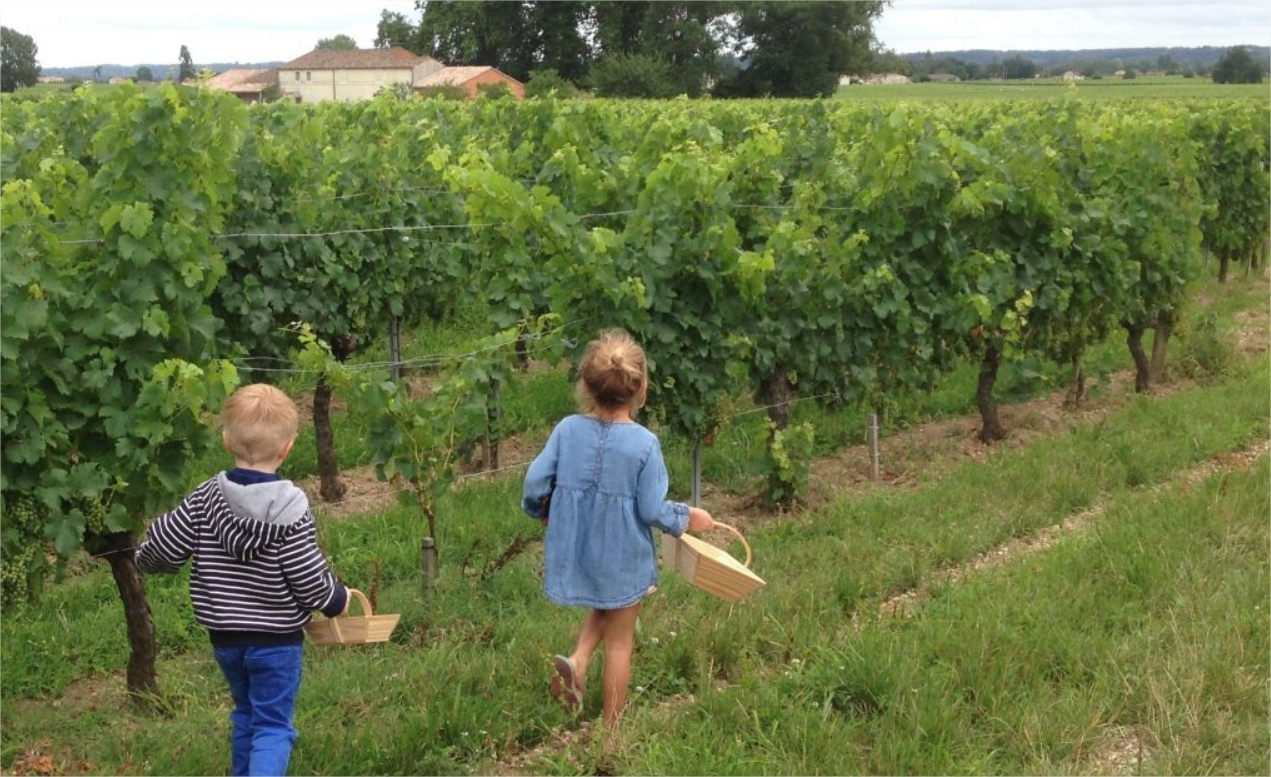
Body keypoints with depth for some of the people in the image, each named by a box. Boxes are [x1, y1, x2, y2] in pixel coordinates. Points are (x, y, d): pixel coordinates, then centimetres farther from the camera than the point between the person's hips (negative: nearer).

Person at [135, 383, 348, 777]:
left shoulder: (206, 497, -6)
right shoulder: (290, 509, -18)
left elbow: (165, 550, -4)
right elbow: (310, 579, -15)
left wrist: (144, 558, 19)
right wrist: (338, 600, 4)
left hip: (224, 636, 5)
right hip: (276, 639, -5)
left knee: (246, 714, 24)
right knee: (273, 725, 2)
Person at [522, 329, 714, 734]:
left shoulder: (567, 429, -8)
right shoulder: (644, 443, -18)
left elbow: (535, 483, -6)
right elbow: (652, 510, -15)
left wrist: (541, 511, 16)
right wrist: (688, 518, 3)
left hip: (574, 548, 4)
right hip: (622, 556, -3)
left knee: (602, 608, 31)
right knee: (619, 640, 13)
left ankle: (577, 661, 5)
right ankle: (611, 728, 23)